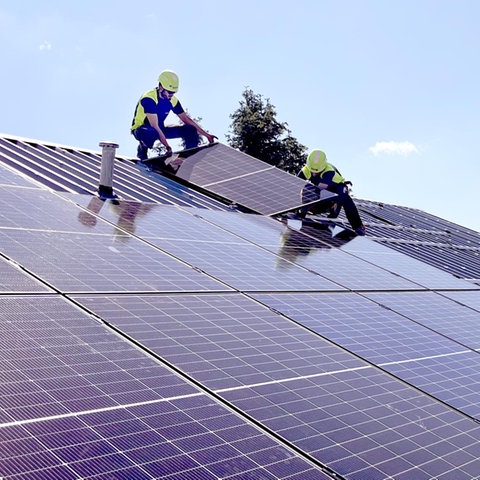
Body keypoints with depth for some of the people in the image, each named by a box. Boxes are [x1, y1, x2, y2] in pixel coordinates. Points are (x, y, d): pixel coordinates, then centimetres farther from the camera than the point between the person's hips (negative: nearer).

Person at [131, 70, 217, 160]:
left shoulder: (172, 100, -7)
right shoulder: (149, 98, -27)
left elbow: (186, 119, 1)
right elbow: (154, 126, -32)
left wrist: (206, 134, -7)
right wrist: (168, 147, -37)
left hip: (160, 129, 6)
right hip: (141, 128, -6)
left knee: (191, 130, -9)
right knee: (152, 133, -44)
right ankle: (142, 150, -13)